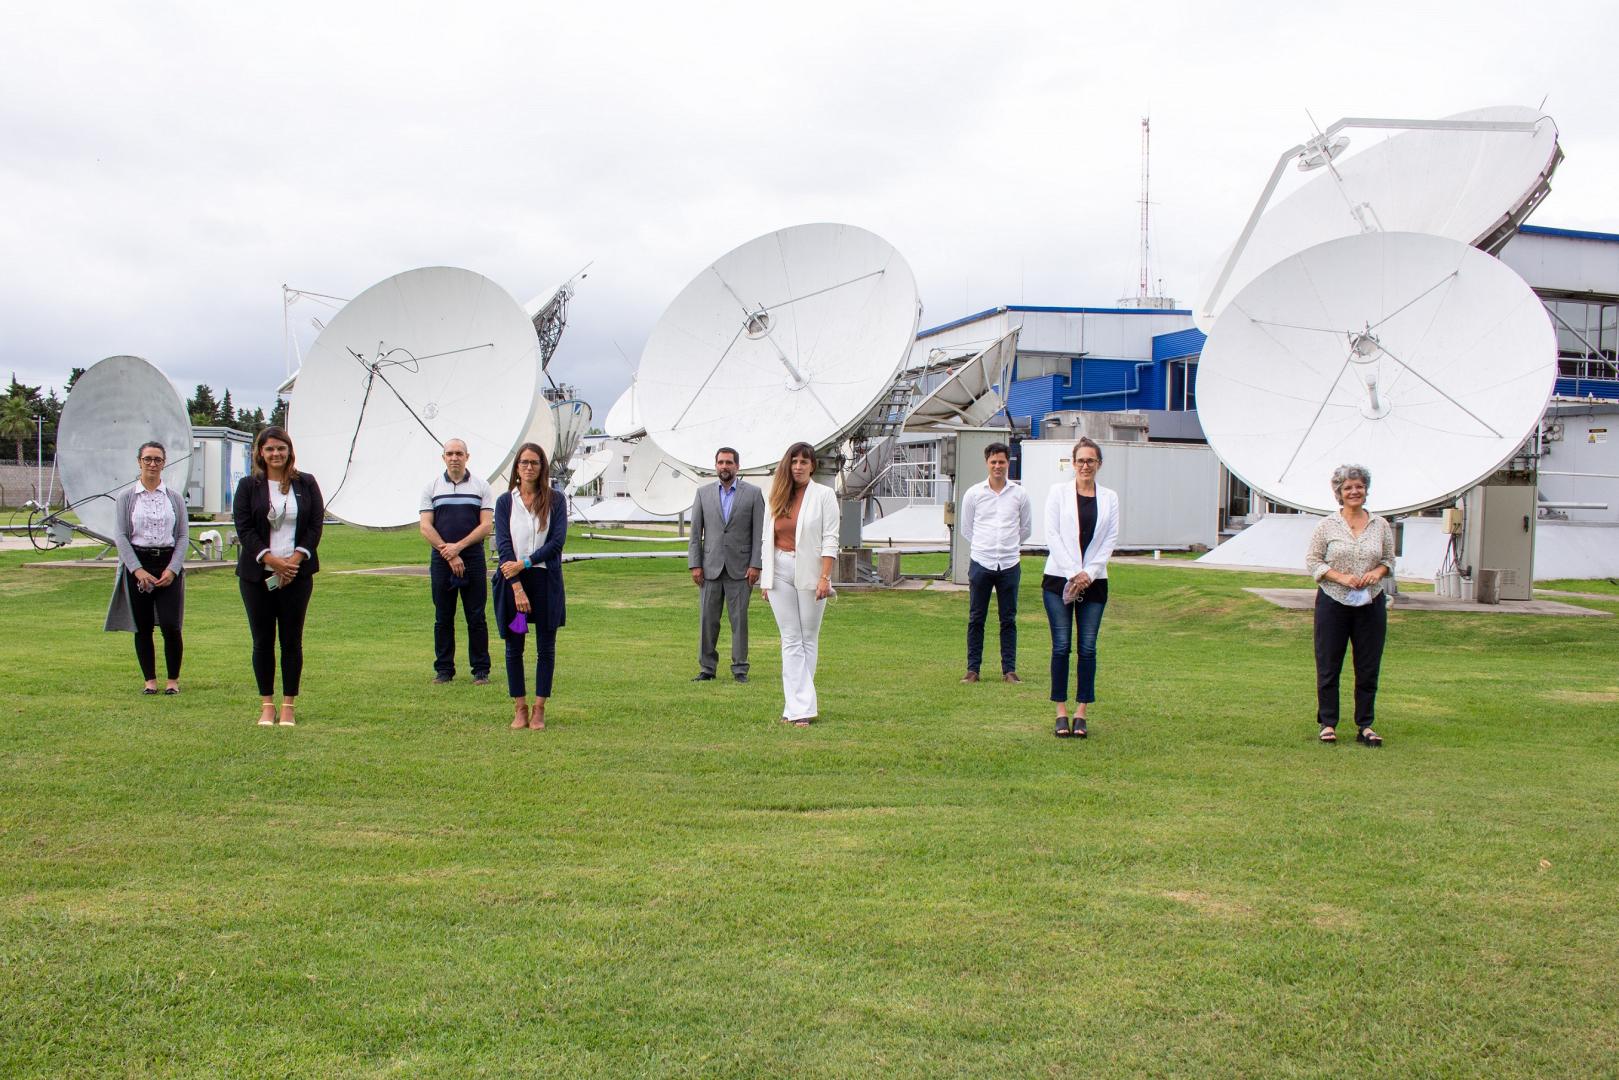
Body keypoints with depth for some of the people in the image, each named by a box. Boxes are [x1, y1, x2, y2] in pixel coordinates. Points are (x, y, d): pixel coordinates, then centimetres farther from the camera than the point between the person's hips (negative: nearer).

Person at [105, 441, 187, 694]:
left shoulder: (174, 497, 6)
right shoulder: (127, 497, 3)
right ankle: (150, 680, 15)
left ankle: (173, 680, 6)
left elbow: (183, 536, 5)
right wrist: (137, 570, -11)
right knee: (143, 628, 3)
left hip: (168, 564, 0)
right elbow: (120, 536, -2)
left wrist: (173, 569, -8)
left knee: (170, 626, -8)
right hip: (137, 563, 0)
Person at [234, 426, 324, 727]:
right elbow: (244, 528, -3)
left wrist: (295, 560, -10)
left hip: (297, 574, 0)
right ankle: (266, 705, 12)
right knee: (263, 640, 3)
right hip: (257, 575, 0)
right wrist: (272, 561, -13)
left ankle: (288, 706, 7)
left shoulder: (306, 484, 7)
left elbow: (316, 525, 3)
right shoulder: (248, 486, 4)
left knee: (292, 640, 1)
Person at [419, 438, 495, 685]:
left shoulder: (481, 486, 5)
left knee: (476, 617, 0)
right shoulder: (432, 488, 7)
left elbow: (486, 525, -2)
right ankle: (444, 669, 12)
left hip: (473, 558, -1)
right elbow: (426, 527, 1)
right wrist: (449, 554, -9)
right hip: (441, 560, 1)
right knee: (443, 618, 5)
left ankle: (481, 670, 5)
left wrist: (458, 546, -12)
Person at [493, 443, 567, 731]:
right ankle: (520, 709, 12)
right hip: (511, 580, 1)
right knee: (514, 647, 3)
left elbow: (557, 542, -5)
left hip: (545, 580, -1)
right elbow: (503, 546, -3)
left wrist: (524, 563, -14)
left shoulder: (555, 500, 2)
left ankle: (539, 710, 9)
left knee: (545, 647, 2)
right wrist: (517, 588, -13)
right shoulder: (505, 501, 4)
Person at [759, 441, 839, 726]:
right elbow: (766, 539, 13)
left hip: (810, 572, -3)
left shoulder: (824, 495, 0)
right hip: (780, 572, 3)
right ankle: (801, 705, -2)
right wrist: (765, 579, 8)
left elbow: (830, 539, -6)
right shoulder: (775, 497, 11)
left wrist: (825, 577, -14)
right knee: (791, 641, -1)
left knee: (809, 639, 3)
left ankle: (797, 705, 9)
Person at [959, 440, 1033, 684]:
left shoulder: (1020, 494, 4)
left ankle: (1009, 669, 12)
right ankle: (972, 669, 10)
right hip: (981, 563, 0)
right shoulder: (973, 493, 2)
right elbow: (966, 529, 12)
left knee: (1008, 619, 5)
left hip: (1010, 564, 1)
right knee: (976, 618, 4)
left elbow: (1026, 529, 15)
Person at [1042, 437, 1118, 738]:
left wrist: (1089, 573, -8)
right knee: (1061, 646, -3)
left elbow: (1111, 539, 4)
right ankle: (1061, 713, 4)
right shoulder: (1058, 491, 3)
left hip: (1094, 581, 2)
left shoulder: (1109, 497, 8)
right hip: (1059, 578, -2)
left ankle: (1080, 713, 6)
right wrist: (1072, 573, -11)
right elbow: (1052, 534, -3)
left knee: (1088, 648, 0)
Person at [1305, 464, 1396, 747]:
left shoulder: (1381, 526, 6)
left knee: (1368, 667, 4)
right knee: (1328, 665, 2)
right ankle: (1328, 723, 12)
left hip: (1371, 604, 2)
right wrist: (1341, 577, -14)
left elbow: (1389, 560, 13)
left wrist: (1377, 572, -8)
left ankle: (1365, 726, 13)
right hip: (1333, 602, -2)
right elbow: (1312, 560, -1)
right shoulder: (1327, 525, -1)